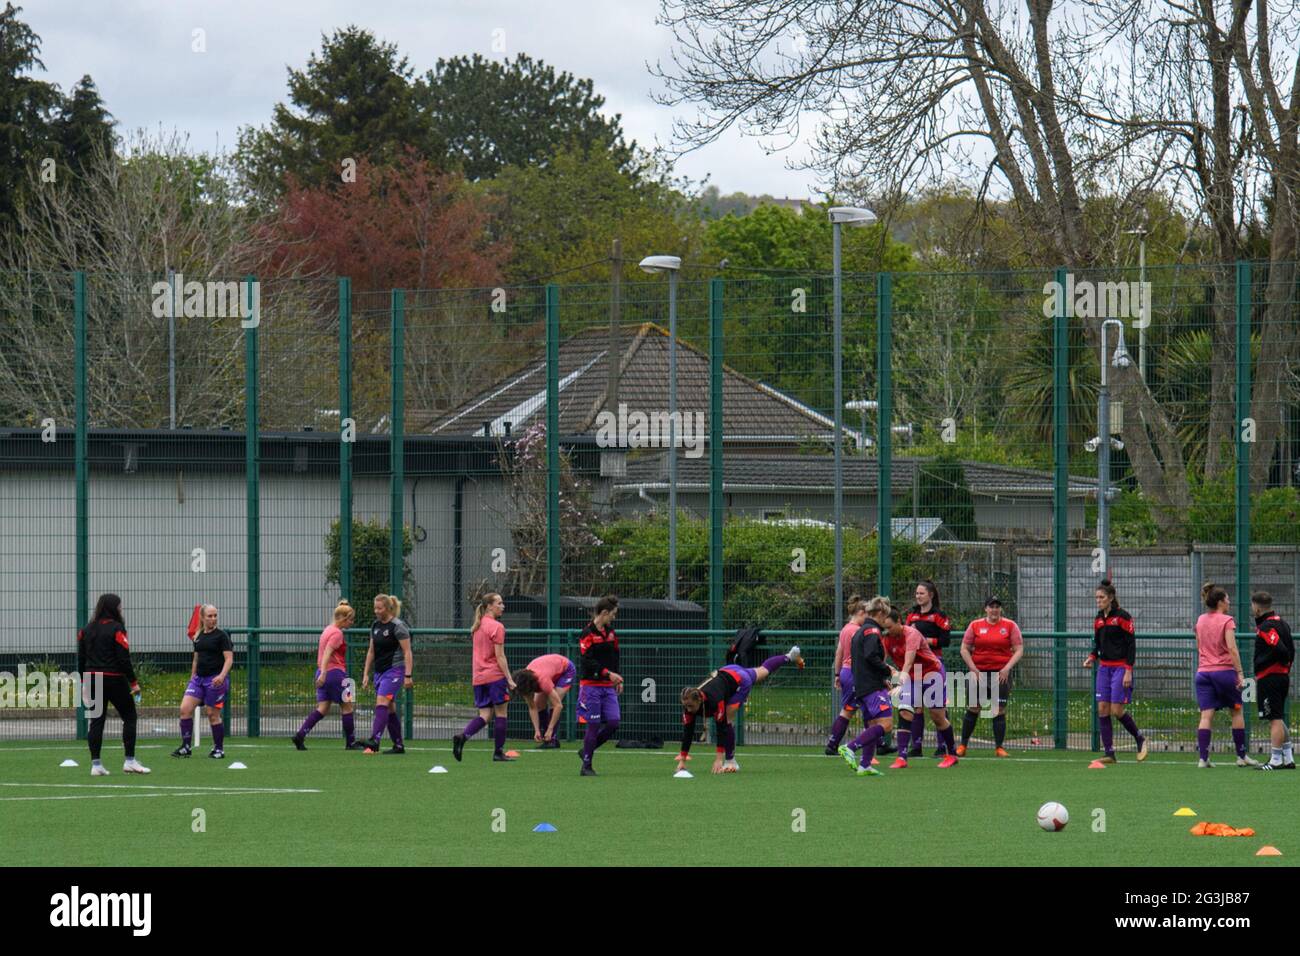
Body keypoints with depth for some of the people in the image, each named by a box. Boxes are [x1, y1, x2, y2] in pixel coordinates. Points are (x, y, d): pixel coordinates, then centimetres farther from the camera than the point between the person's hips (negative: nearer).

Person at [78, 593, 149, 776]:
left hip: (93, 679, 5)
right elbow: (124, 659, -13)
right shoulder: (116, 629, -11)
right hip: (114, 679, -5)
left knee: (97, 721, 6)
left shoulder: (87, 630, 7)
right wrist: (133, 682, -7)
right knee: (129, 717, 8)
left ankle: (95, 764, 2)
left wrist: (84, 682, 17)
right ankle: (129, 761, 5)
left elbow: (81, 658, 10)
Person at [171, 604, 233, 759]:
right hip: (199, 678, 6)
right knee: (185, 708, -7)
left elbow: (229, 659, -10)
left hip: (215, 680, -6)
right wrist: (192, 678, 19)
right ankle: (185, 747, 0)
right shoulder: (198, 637, 13)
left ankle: (219, 749, 13)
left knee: (213, 714, -2)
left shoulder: (221, 636, -5)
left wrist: (222, 676, -24)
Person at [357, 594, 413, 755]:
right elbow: (371, 651, 20)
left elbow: (407, 652, -13)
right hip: (380, 671, 8)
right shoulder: (375, 626, 13)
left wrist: (408, 676, -19)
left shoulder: (398, 626, -10)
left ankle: (374, 742, -28)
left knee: (382, 704, -20)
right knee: (389, 709, 8)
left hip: (394, 670, -8)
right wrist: (366, 673, 15)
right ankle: (398, 745, 15)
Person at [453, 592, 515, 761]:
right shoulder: (497, 627, -10)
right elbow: (500, 656, -14)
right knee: (500, 713, 4)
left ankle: (462, 736, -19)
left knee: (484, 715, 5)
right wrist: (509, 679, -10)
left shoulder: (477, 627, 14)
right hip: (495, 675, -7)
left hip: (479, 677, 7)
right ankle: (498, 752, 7)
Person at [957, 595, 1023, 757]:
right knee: (973, 708, 1)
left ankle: (999, 748, 1)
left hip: (1001, 673, -1)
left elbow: (1019, 650, 1)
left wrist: (1007, 668, -11)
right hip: (979, 672, 1)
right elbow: (964, 649, 6)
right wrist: (973, 668, -6)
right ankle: (963, 745, 11)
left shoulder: (1010, 626, 3)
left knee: (1000, 710, -4)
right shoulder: (975, 625, 5)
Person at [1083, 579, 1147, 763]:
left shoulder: (1122, 617, -10)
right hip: (1104, 668, 7)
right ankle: (1109, 753, 2)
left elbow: (1131, 644, -11)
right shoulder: (1098, 619, 11)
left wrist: (1128, 671, -16)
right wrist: (1092, 657, -1)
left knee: (1117, 711, -10)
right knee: (1102, 710, -1)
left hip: (1121, 668, -7)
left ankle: (1140, 739, 14)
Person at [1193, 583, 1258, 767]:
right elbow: (1232, 649, -16)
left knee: (1206, 715, 0)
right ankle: (1241, 756, 17)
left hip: (1203, 671, 5)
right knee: (1237, 711, 12)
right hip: (1224, 670, -5)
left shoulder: (1200, 621, 10)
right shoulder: (1226, 621, -9)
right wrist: (1240, 673, -16)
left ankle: (1203, 758, -10)